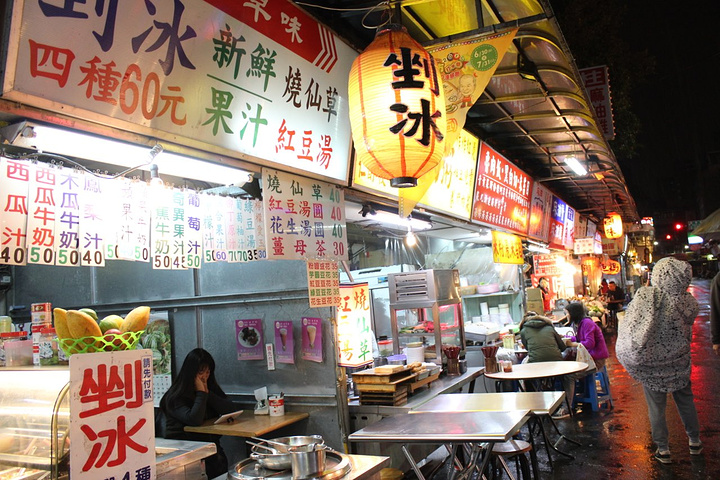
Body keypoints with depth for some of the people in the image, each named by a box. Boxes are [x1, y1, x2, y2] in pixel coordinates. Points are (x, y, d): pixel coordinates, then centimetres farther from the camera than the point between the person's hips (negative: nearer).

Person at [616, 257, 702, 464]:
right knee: (686, 402, 22)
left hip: (651, 364, -2)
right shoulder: (689, 303, -18)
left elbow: (628, 326, -14)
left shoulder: (644, 297, -24)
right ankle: (694, 442, 38)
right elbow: (687, 333, -3)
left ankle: (663, 449, 23)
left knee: (656, 408, 12)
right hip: (678, 364, 2)